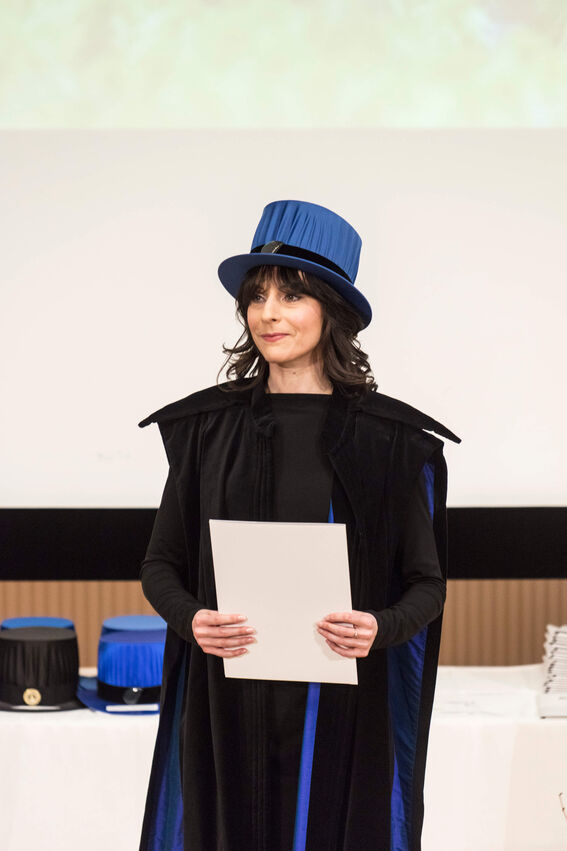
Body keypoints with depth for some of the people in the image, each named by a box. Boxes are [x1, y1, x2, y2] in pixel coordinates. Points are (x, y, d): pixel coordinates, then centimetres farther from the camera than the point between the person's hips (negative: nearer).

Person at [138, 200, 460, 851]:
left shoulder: (389, 438, 0)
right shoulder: (206, 426, 5)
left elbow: (428, 582, 4)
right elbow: (160, 565, 10)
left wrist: (381, 627, -17)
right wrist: (192, 619, -11)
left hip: (341, 713, -1)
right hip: (228, 707, 1)